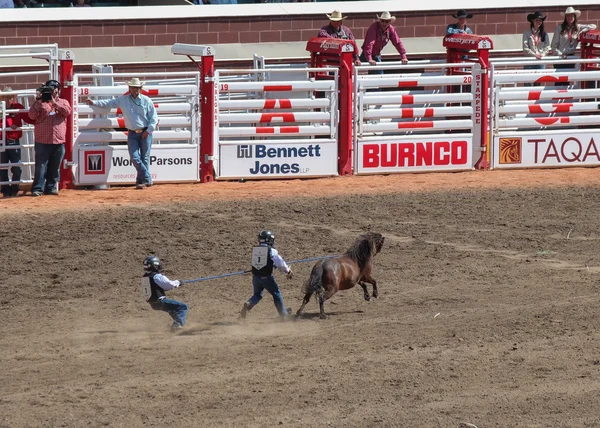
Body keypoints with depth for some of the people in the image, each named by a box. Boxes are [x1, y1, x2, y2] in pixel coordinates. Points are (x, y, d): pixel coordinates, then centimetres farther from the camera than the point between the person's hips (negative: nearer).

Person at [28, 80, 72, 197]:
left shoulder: (63, 102, 14)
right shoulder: (41, 103, 8)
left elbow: (67, 112, -7)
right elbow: (32, 115, -4)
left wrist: (54, 103, -15)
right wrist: (37, 102, -16)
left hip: (58, 142, 2)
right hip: (42, 141, -2)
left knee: (55, 167, 8)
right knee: (41, 166, -7)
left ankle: (51, 187, 16)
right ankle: (38, 188, -7)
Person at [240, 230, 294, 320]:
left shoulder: (255, 249, 7)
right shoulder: (271, 250, -10)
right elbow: (280, 263, -5)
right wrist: (288, 271, 14)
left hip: (255, 276, 4)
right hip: (267, 277, -4)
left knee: (257, 294, 20)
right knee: (276, 294, 14)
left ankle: (248, 304, -10)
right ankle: (283, 313, 23)